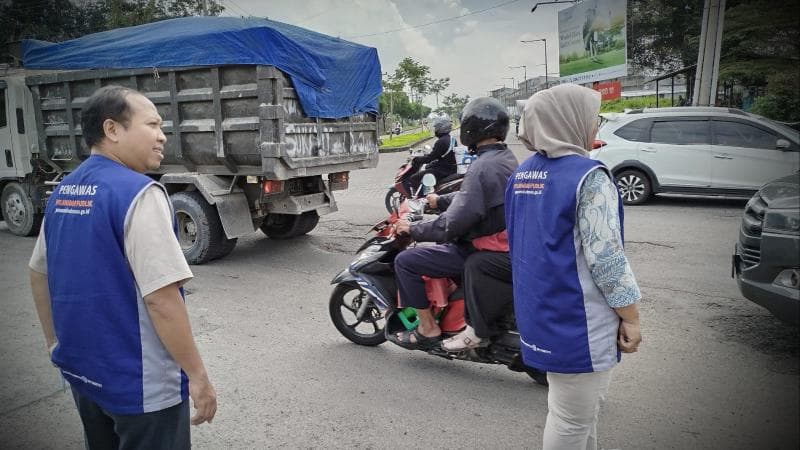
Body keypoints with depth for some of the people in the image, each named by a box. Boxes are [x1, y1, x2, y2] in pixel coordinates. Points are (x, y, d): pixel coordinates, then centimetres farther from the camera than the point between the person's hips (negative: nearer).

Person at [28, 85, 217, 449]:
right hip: (140, 382, -8)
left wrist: (55, 341, 25)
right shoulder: (138, 193, -22)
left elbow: (38, 274, 14)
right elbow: (160, 298, -27)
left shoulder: (62, 192, 5)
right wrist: (198, 376, -19)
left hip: (82, 369, 8)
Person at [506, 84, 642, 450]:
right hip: (576, 321, -9)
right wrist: (630, 316, -10)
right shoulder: (588, 176, -18)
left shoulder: (521, 174, 8)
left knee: (568, 408, 26)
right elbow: (605, 257, -20)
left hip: (539, 313, 9)